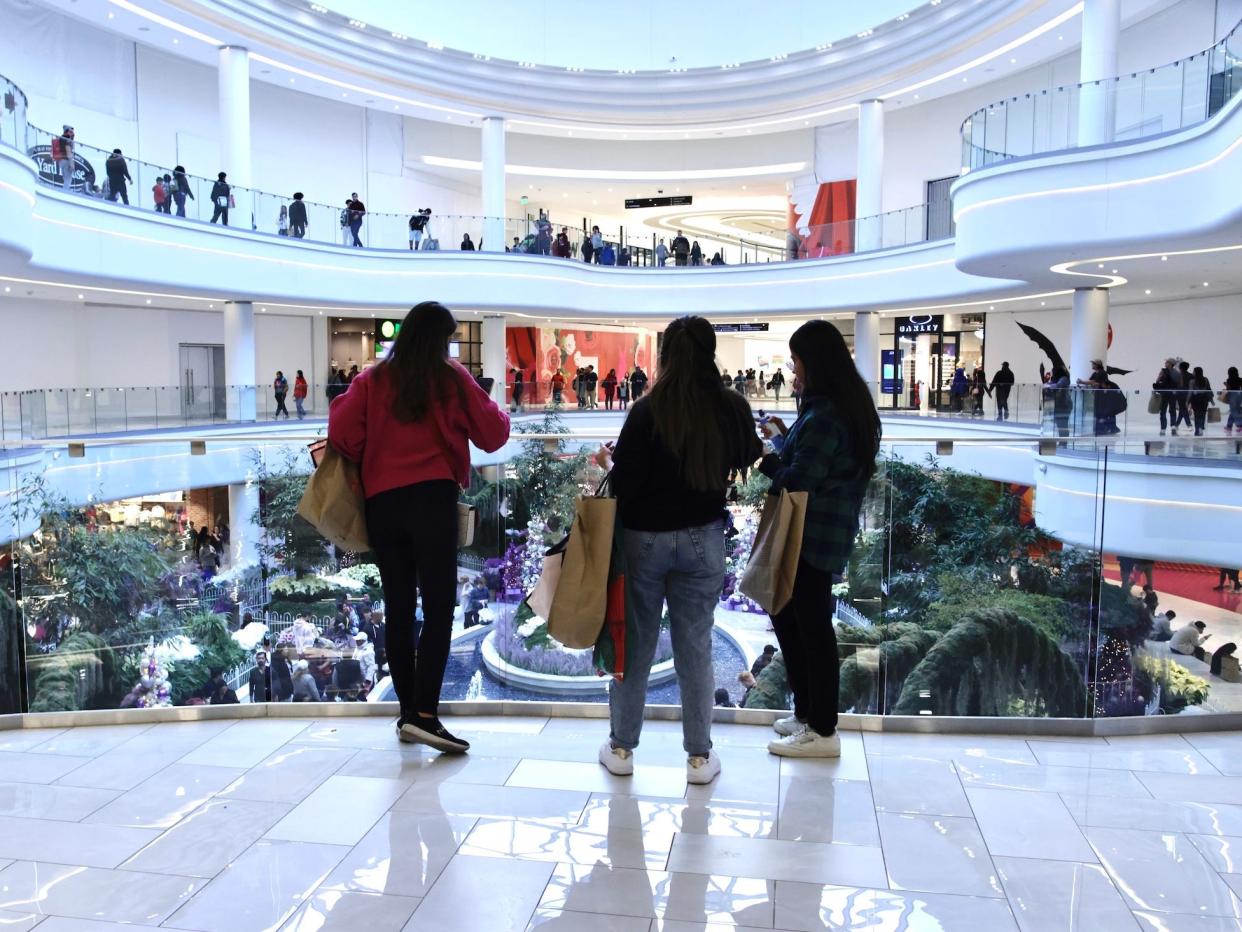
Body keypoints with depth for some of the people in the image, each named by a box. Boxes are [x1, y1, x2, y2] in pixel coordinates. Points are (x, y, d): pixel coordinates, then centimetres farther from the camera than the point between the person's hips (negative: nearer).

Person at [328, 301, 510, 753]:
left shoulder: (371, 381, 7)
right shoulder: (451, 378, 2)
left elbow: (341, 434, -2)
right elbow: (493, 435, 4)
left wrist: (367, 461, 16)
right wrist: (496, 410, 24)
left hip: (380, 503, 4)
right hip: (432, 499, -4)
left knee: (398, 609, 11)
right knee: (438, 609, -4)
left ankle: (407, 712, 18)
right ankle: (425, 715, -13)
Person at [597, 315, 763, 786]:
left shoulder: (647, 410, -16)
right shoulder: (732, 408, -6)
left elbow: (625, 484, -15)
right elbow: (749, 456, 14)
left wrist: (609, 462, 5)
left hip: (644, 538, -2)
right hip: (703, 539, 2)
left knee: (635, 642, 12)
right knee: (695, 648, 12)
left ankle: (621, 747, 25)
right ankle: (699, 756, 21)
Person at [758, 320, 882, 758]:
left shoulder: (825, 415, -20)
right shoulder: (847, 405, 11)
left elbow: (797, 481, -21)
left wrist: (765, 459, -4)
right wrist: (787, 439, 7)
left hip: (813, 534, -10)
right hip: (823, 530, 10)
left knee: (812, 627, 0)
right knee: (786, 614, 19)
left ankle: (822, 731, 14)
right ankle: (808, 713, 31)